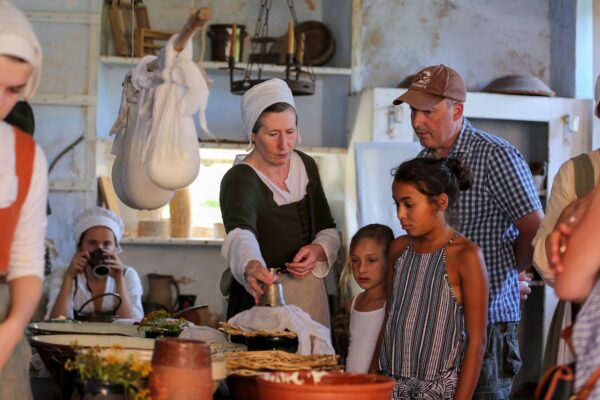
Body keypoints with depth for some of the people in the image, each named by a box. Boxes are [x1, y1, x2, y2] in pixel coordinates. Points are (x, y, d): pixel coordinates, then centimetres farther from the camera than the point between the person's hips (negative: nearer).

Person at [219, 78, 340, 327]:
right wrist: (251, 266, -59)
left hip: (311, 293, 6)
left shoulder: (306, 166, 2)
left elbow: (328, 229, 10)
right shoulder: (239, 180, -19)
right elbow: (240, 233, -38)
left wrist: (318, 250, -12)